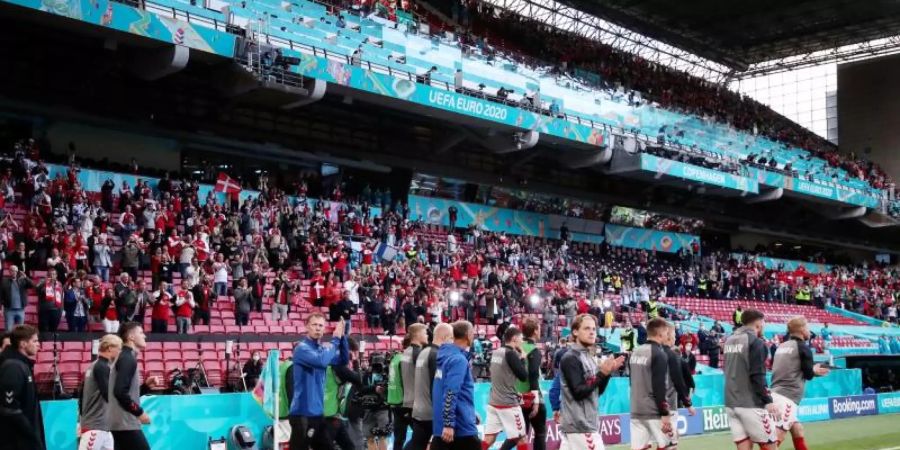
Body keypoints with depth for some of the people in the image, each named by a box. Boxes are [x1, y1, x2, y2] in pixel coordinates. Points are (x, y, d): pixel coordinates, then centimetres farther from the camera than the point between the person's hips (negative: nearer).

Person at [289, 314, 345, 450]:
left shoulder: (323, 348, 12)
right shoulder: (302, 348, -12)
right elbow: (322, 361, -28)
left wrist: (342, 337, -8)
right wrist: (335, 339, -20)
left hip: (318, 411, 8)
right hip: (303, 412, -8)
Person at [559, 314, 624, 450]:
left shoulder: (589, 357, 15)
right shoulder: (570, 358, -13)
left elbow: (597, 391, 16)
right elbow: (578, 392, -19)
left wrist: (607, 372, 2)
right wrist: (601, 373, -18)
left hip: (589, 423, 9)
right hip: (579, 425, -9)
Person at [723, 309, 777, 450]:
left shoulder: (730, 341, 14)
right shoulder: (756, 342, -10)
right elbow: (757, 376, -16)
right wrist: (768, 401, -14)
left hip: (731, 403, 7)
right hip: (751, 403, -7)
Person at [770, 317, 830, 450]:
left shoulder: (782, 346, 18)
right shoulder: (803, 347, -3)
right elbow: (808, 374, 0)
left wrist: (813, 371, 29)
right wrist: (815, 370, 22)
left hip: (776, 394, 8)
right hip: (787, 397, -8)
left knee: (797, 430, 19)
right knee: (777, 437, -12)